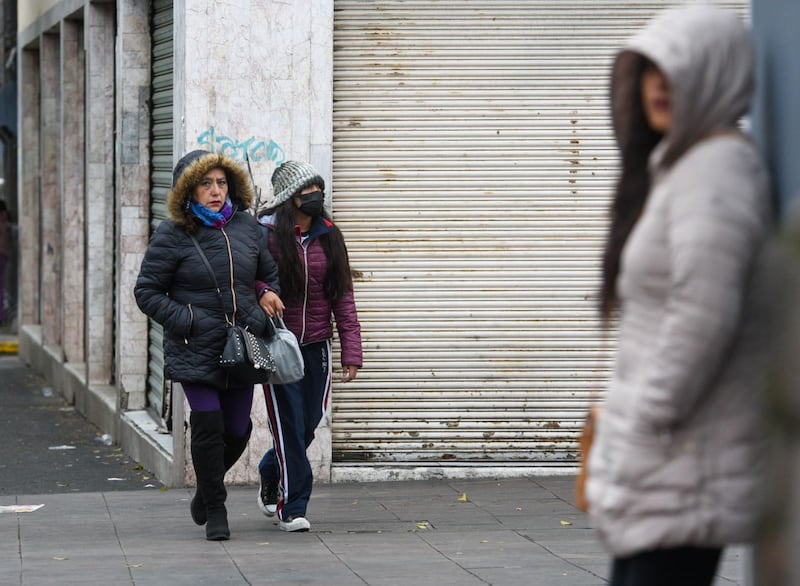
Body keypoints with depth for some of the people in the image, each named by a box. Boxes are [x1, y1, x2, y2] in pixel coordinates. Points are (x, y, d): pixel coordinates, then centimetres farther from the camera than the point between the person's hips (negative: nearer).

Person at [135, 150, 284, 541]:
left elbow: (270, 273, 22)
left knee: (238, 429, 7)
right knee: (208, 425, -12)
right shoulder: (172, 235, -6)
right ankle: (214, 510, 3)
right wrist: (188, 321, -12)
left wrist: (270, 295, 1)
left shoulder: (247, 227, 7)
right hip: (196, 351, -4)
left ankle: (207, 487, 36)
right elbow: (146, 292, -4)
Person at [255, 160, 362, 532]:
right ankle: (293, 507, 4)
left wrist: (351, 351, 2)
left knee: (307, 425, 10)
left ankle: (270, 475, 36)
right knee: (289, 427, -4)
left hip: (316, 347, 5)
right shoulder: (266, 235, -8)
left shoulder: (329, 236, 7)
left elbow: (343, 296, 7)